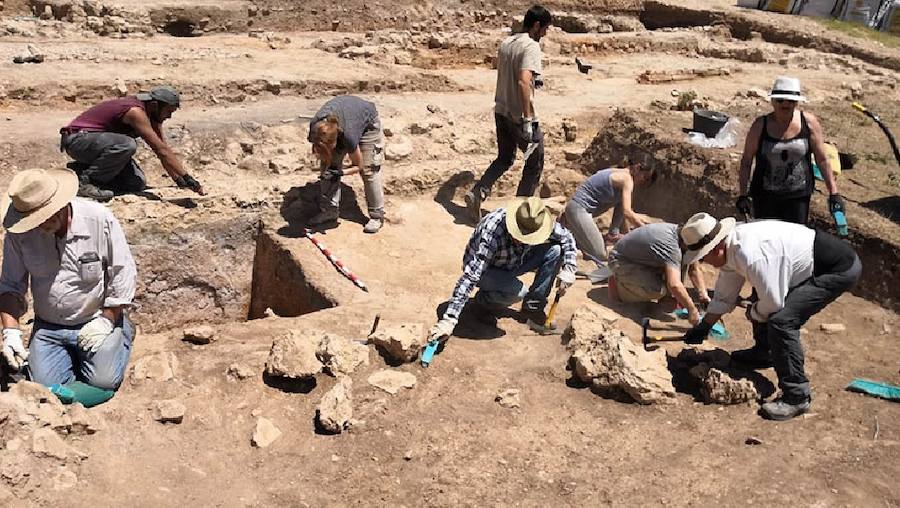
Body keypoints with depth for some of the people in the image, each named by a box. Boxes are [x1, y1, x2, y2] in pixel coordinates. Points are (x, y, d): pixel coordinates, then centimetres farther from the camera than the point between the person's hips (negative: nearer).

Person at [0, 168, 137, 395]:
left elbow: (123, 274, -8)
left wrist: (107, 320, -11)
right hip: (48, 328, 3)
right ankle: (73, 357, 20)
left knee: (102, 382, -18)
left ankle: (121, 336, 13)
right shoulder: (20, 234, -8)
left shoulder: (100, 220, -16)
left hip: (98, 321, -3)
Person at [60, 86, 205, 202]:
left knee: (138, 184, -1)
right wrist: (187, 178, -31)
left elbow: (164, 149, 5)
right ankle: (84, 182, -20)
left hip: (96, 142, 9)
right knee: (127, 145, -36)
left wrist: (179, 180, -1)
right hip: (77, 139, -9)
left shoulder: (152, 114, 1)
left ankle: (81, 170, 11)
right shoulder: (135, 112, -26)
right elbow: (161, 150, -31)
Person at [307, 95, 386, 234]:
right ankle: (328, 211, 5)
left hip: (368, 122, -5)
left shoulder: (348, 136, -43)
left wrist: (340, 172, -37)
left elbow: (359, 166, -24)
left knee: (368, 170, -10)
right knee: (329, 166, -4)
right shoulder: (315, 127, -32)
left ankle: (377, 215, 1)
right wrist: (326, 168, -22)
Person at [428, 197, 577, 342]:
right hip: (488, 270, -5)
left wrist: (568, 271, -17)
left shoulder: (537, 223, -23)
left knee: (555, 250, -17)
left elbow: (567, 237, -3)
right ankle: (483, 301, -2)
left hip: (514, 263, 6)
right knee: (516, 290, -35)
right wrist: (448, 320, -47)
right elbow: (469, 277, -43)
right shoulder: (491, 233, -39)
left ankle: (533, 306, -4)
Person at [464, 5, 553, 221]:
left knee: (505, 158, 22)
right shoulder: (532, 46, -16)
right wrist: (528, 119, -28)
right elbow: (523, 82, -28)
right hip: (519, 116, -8)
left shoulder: (505, 43, 9)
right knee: (535, 162, 11)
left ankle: (477, 194, 5)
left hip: (501, 111, 8)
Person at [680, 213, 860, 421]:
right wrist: (702, 328, 15)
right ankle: (763, 354, 42)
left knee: (781, 321, -22)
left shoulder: (750, 255, -31)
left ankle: (796, 397, -10)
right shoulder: (730, 248, 0)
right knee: (761, 303, 19)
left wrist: (753, 313, -2)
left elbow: (773, 303, -23)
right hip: (811, 264, 10)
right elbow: (724, 296, 12)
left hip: (839, 269, -10)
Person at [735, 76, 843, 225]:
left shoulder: (809, 122, -4)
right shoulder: (760, 125, -6)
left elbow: (822, 159, 0)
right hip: (765, 196, 0)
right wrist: (743, 195, -7)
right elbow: (746, 161, -2)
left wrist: (833, 193, -2)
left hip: (799, 196, 0)